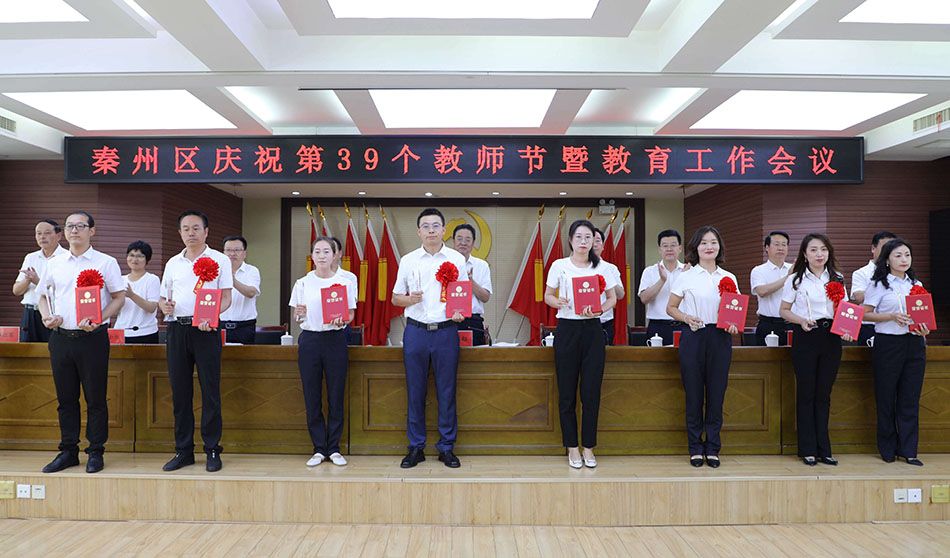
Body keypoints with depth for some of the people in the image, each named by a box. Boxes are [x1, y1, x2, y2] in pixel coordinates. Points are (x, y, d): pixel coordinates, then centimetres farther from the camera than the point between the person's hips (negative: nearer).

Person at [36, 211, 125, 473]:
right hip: (60, 336, 4)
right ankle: (68, 451, 22)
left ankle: (95, 452, 12)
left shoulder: (106, 263, -1)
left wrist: (97, 321, -16)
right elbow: (43, 295, 18)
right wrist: (46, 316, -2)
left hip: (93, 337, -4)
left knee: (95, 398, 1)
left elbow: (119, 297, -2)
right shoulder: (54, 263, 11)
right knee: (66, 398, 11)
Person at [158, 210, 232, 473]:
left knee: (210, 391, -2)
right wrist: (164, 306, -4)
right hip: (177, 329, 4)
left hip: (206, 329, -4)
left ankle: (212, 450, 8)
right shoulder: (173, 263, 15)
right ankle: (183, 450, 17)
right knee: (180, 392, 8)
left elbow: (226, 297, -4)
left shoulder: (220, 260, 2)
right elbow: (163, 297, 20)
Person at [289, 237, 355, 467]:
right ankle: (319, 449, 16)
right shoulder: (302, 283, 6)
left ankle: (334, 448, 15)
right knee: (312, 397, 4)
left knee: (336, 396, 2)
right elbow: (296, 317, 8)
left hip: (336, 339, -1)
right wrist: (299, 315, -15)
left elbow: (351, 313, 6)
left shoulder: (345, 281, 4)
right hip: (309, 340, 1)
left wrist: (342, 320, -16)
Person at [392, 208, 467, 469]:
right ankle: (416, 447, 17)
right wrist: (410, 299, -11)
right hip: (416, 330, 1)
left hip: (446, 330, -1)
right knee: (415, 392, 6)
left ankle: (447, 447, 16)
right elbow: (395, 298, 11)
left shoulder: (457, 259, 5)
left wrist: (460, 312, -12)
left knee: (446, 392, 4)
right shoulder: (408, 260, 7)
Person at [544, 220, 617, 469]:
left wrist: (599, 309, -9)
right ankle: (572, 448, 15)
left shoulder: (601, 267, 6)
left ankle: (589, 448, 16)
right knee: (567, 392, 3)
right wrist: (558, 302, -16)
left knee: (591, 391, 2)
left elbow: (613, 298, 11)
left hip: (592, 329, 1)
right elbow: (547, 296, 7)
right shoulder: (559, 265, 2)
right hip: (567, 329, -1)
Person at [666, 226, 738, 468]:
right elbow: (671, 308, 6)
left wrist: (734, 325, -6)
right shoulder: (686, 277, 1)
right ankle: (696, 448, 15)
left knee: (716, 393, 5)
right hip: (693, 336, -2)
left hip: (720, 337, 2)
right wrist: (687, 318, -13)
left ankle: (712, 448, 17)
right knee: (694, 393, 3)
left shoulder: (729, 278, 8)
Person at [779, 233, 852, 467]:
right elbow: (784, 311, 3)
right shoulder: (795, 280, 0)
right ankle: (808, 449, 11)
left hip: (831, 337, 3)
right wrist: (801, 320, -15)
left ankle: (823, 449, 17)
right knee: (806, 393, 2)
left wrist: (846, 329, -6)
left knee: (824, 394, 8)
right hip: (805, 337, -3)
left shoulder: (837, 279, 10)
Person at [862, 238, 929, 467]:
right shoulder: (879, 284, -2)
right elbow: (865, 314, -6)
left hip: (914, 344, 4)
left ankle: (908, 450, 13)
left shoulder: (916, 284, 13)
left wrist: (924, 329, -2)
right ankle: (888, 449, 15)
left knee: (910, 398, 5)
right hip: (888, 344, -4)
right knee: (886, 397, 3)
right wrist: (891, 316, -18)